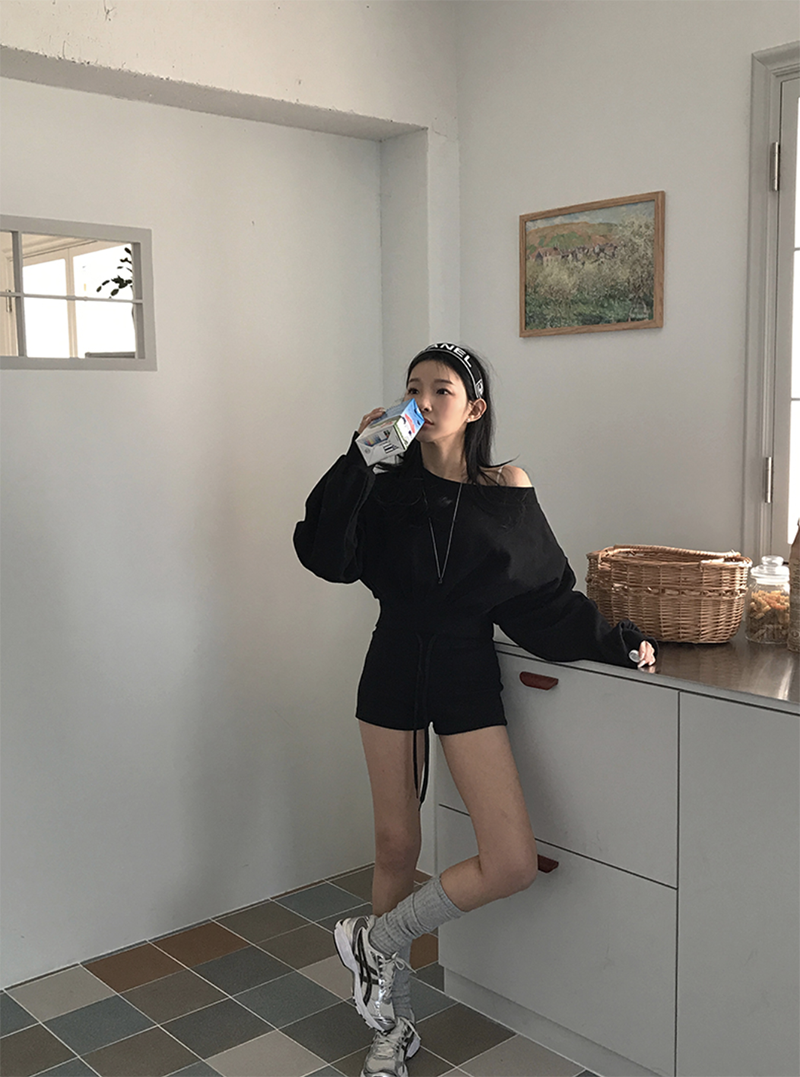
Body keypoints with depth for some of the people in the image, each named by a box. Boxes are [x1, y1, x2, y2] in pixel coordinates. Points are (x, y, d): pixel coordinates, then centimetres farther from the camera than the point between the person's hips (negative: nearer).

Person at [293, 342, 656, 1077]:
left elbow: (547, 594, 4)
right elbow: (326, 556, -16)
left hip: (468, 673, 0)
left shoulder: (506, 492, -3)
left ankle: (376, 940, 13)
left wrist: (614, 642, 0)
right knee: (397, 846, 10)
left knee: (512, 864, -10)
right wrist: (358, 464, -21)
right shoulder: (388, 487, -2)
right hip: (395, 667, 0)